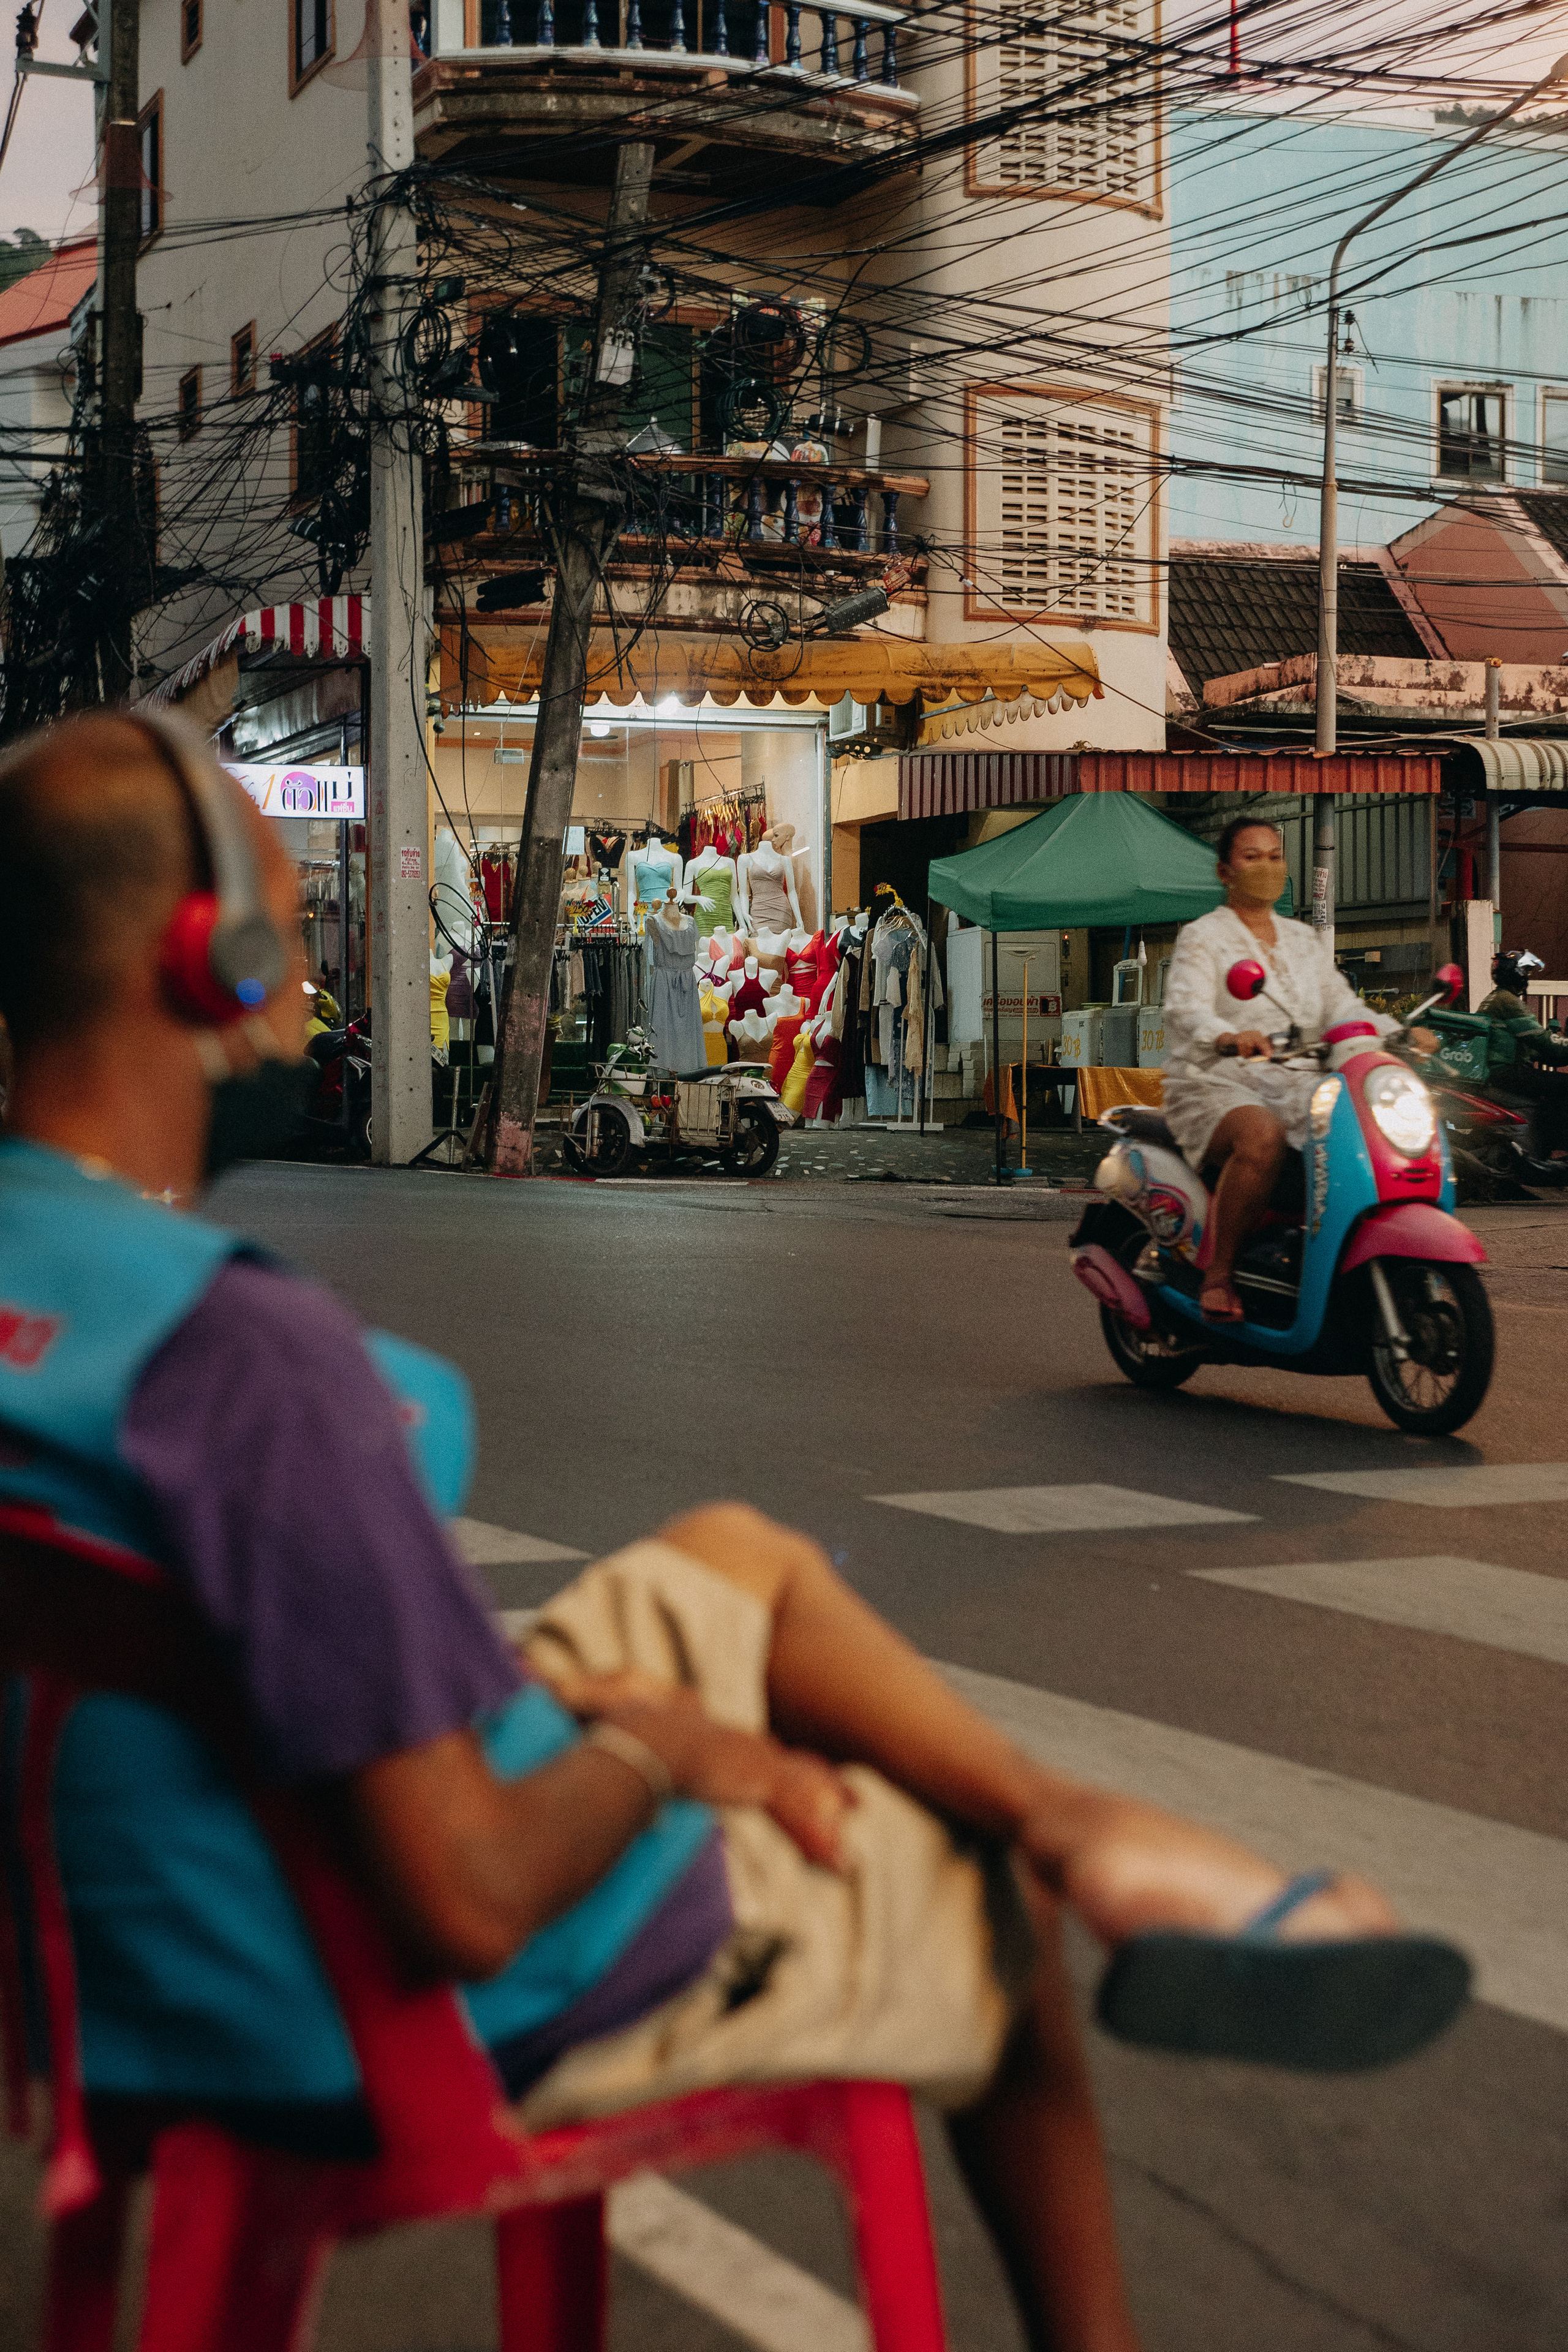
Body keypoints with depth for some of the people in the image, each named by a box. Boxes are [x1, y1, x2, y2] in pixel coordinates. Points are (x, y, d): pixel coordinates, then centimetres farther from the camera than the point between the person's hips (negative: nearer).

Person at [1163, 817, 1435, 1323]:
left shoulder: (1306, 941, 21)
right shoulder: (1202, 937, 2)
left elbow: (1343, 1007, 10)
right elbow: (1184, 1009, -17)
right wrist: (1229, 1037, -39)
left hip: (1296, 1086, 5)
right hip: (1216, 1087, -5)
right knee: (1263, 1137, -39)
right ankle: (1217, 1277, -29)